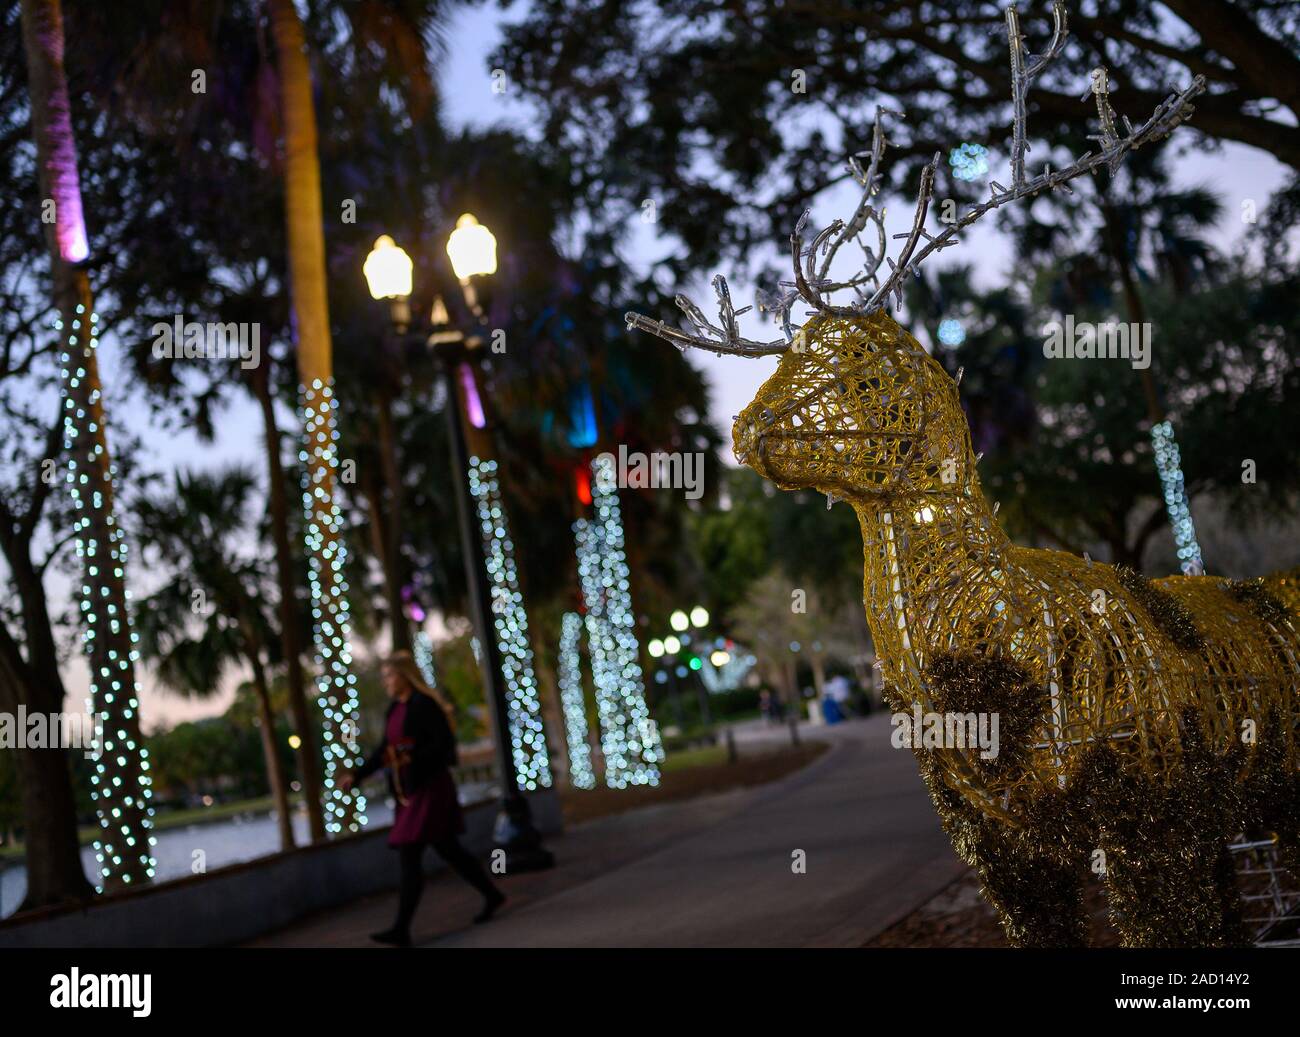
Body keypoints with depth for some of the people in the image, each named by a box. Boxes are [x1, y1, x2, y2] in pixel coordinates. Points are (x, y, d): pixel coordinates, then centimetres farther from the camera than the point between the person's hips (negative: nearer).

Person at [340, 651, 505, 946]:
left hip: (429, 788, -9)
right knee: (447, 849, 16)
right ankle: (491, 895, 31)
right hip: (408, 791, 9)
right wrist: (357, 775, 10)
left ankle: (401, 929, -13)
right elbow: (384, 750, 18)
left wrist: (411, 758, -29)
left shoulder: (424, 705, -13)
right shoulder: (395, 709, 12)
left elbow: (445, 744, -18)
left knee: (409, 856, -12)